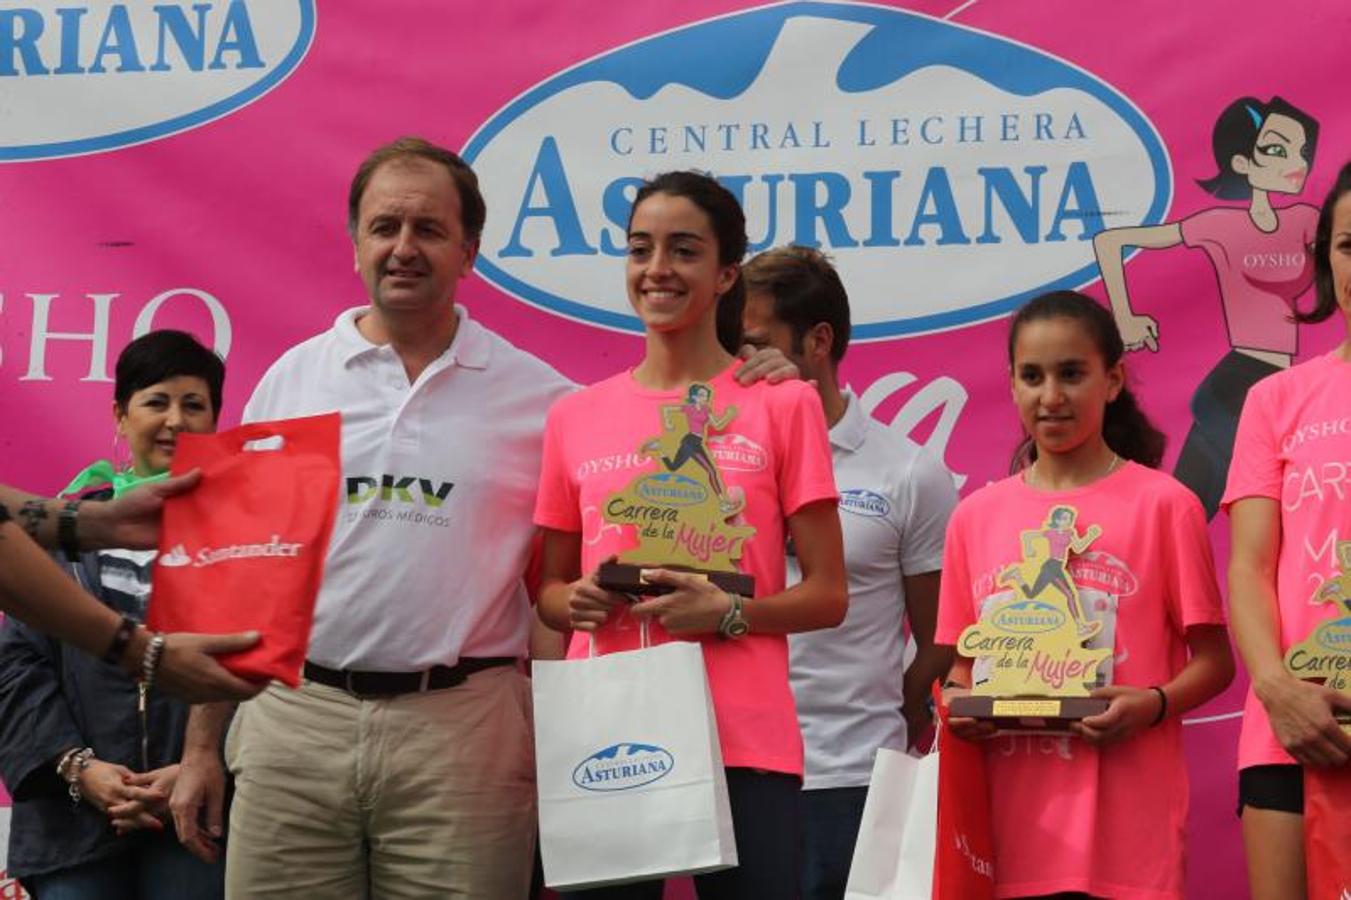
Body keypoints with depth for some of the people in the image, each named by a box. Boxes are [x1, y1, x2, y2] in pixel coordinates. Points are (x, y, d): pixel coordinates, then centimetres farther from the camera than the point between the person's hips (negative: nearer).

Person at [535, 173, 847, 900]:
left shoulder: (782, 404, 2)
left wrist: (727, 613, -14)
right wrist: (577, 601, -5)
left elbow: (827, 596, 2)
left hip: (742, 743, -2)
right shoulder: (575, 417, 10)